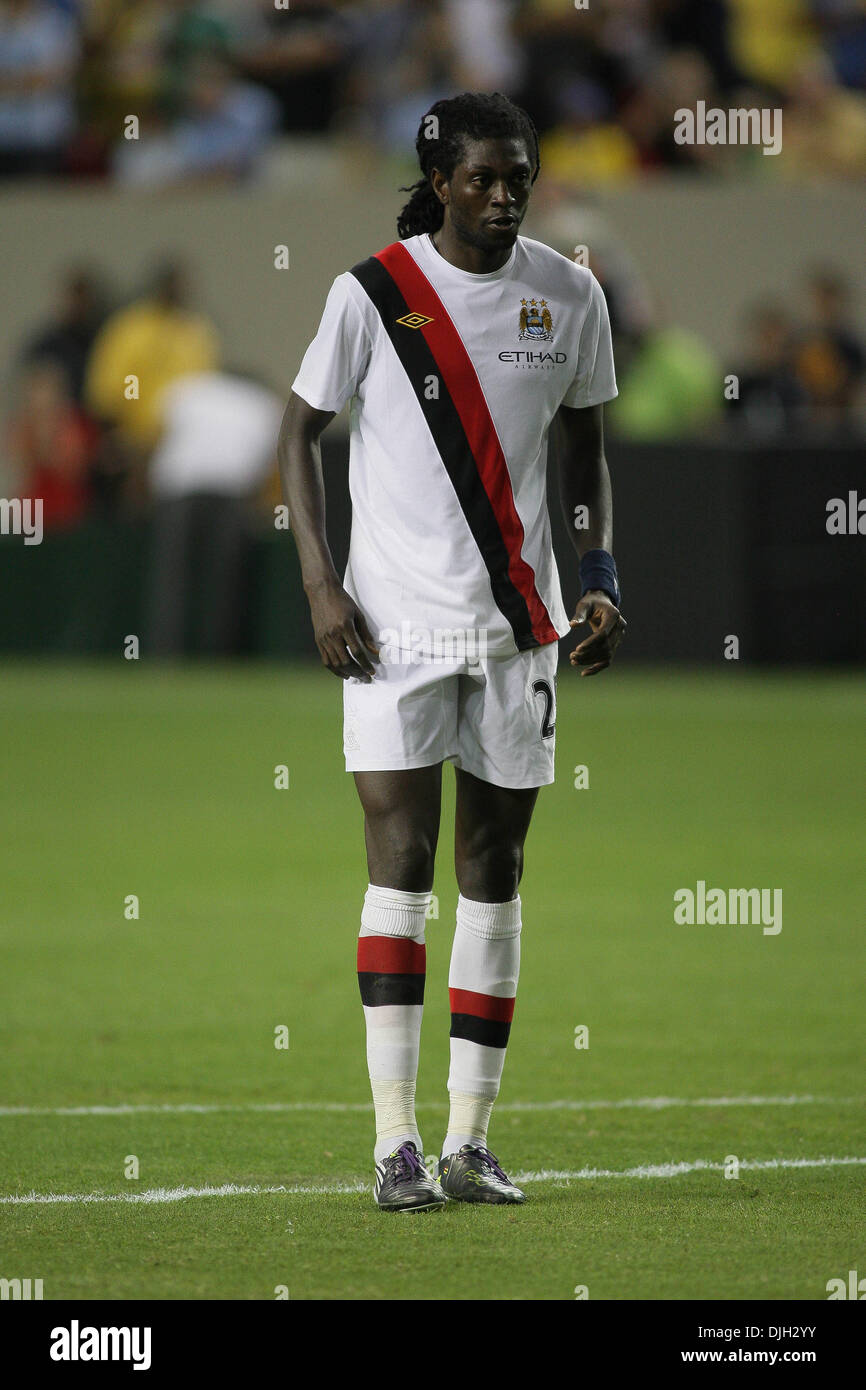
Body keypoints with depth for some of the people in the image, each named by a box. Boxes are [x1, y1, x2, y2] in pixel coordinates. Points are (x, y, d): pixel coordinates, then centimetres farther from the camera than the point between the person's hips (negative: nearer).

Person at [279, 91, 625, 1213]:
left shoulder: (568, 296, 4)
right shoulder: (373, 296, -5)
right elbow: (300, 431, 3)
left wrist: (599, 576, 4)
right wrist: (320, 585, -6)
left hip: (519, 622, 3)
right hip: (396, 621, -3)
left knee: (493, 869, 5)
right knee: (401, 859, -9)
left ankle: (469, 1141, 11)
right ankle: (395, 1145, -9)